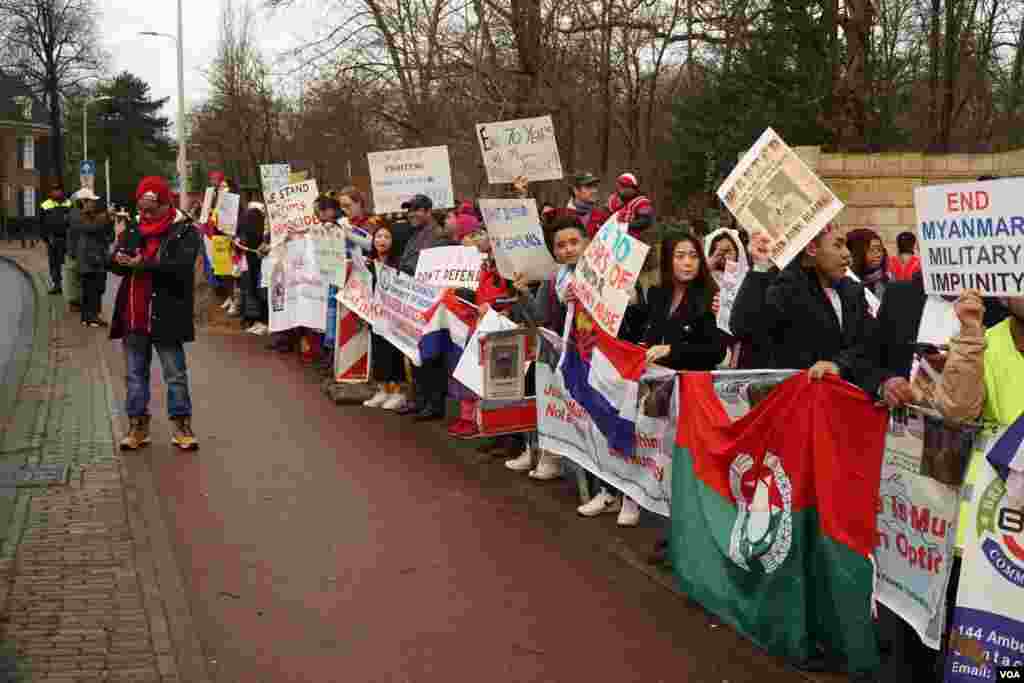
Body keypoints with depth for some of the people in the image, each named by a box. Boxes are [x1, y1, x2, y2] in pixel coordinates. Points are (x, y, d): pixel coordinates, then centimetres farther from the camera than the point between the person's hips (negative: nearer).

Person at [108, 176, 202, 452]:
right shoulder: (132, 230, 12)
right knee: (135, 373, 11)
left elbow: (181, 266, -20)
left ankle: (182, 425, 12)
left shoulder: (185, 231, -5)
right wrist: (122, 260, -19)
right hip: (133, 315, 5)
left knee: (175, 374, 3)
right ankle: (138, 425, 20)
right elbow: (114, 264, 5)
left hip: (166, 316, -5)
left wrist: (142, 265, -22)